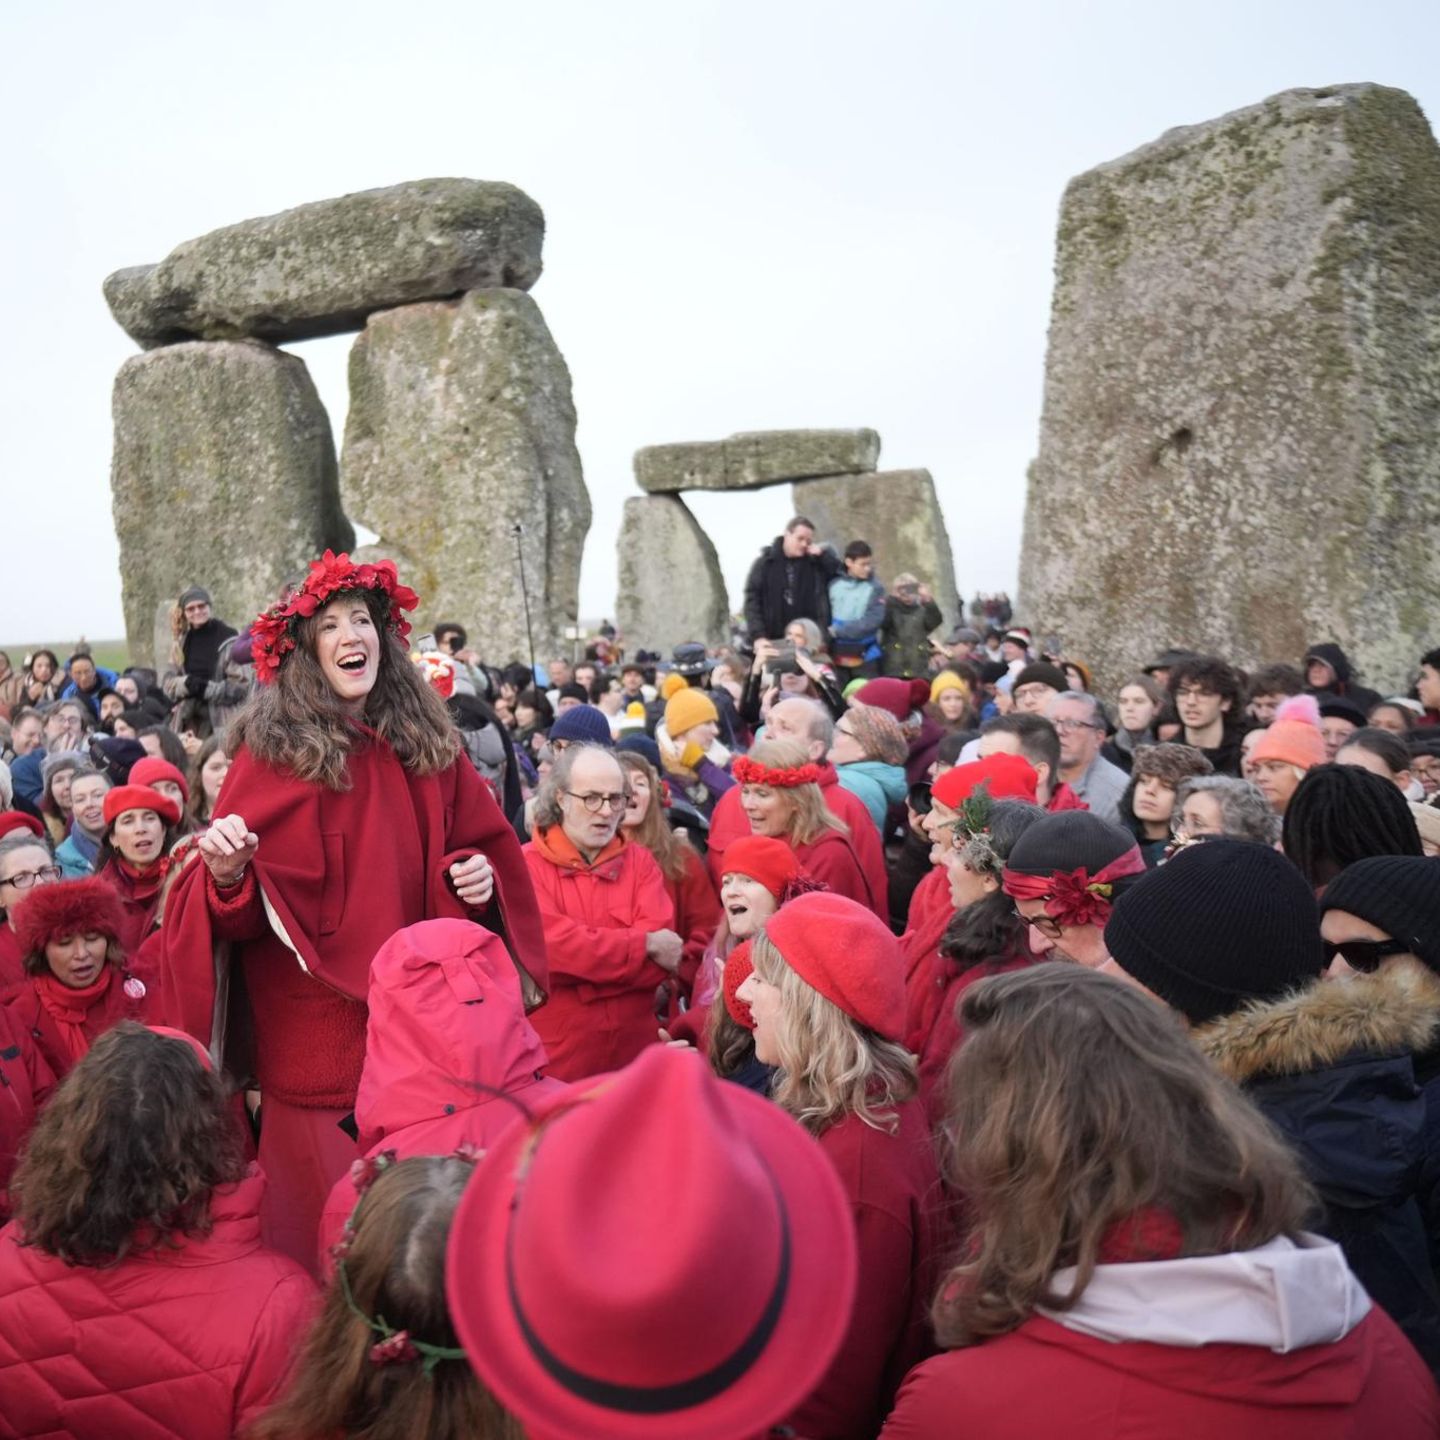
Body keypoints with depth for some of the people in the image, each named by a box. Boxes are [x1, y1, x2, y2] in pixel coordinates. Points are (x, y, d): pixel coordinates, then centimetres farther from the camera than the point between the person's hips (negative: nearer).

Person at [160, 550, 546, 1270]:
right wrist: (225, 875, -29)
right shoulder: (273, 752, -7)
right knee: (330, 1229, 7)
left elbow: (486, 842, 15)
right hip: (317, 1034, -4)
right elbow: (239, 914, -8)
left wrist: (481, 874, -6)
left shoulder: (428, 743, 5)